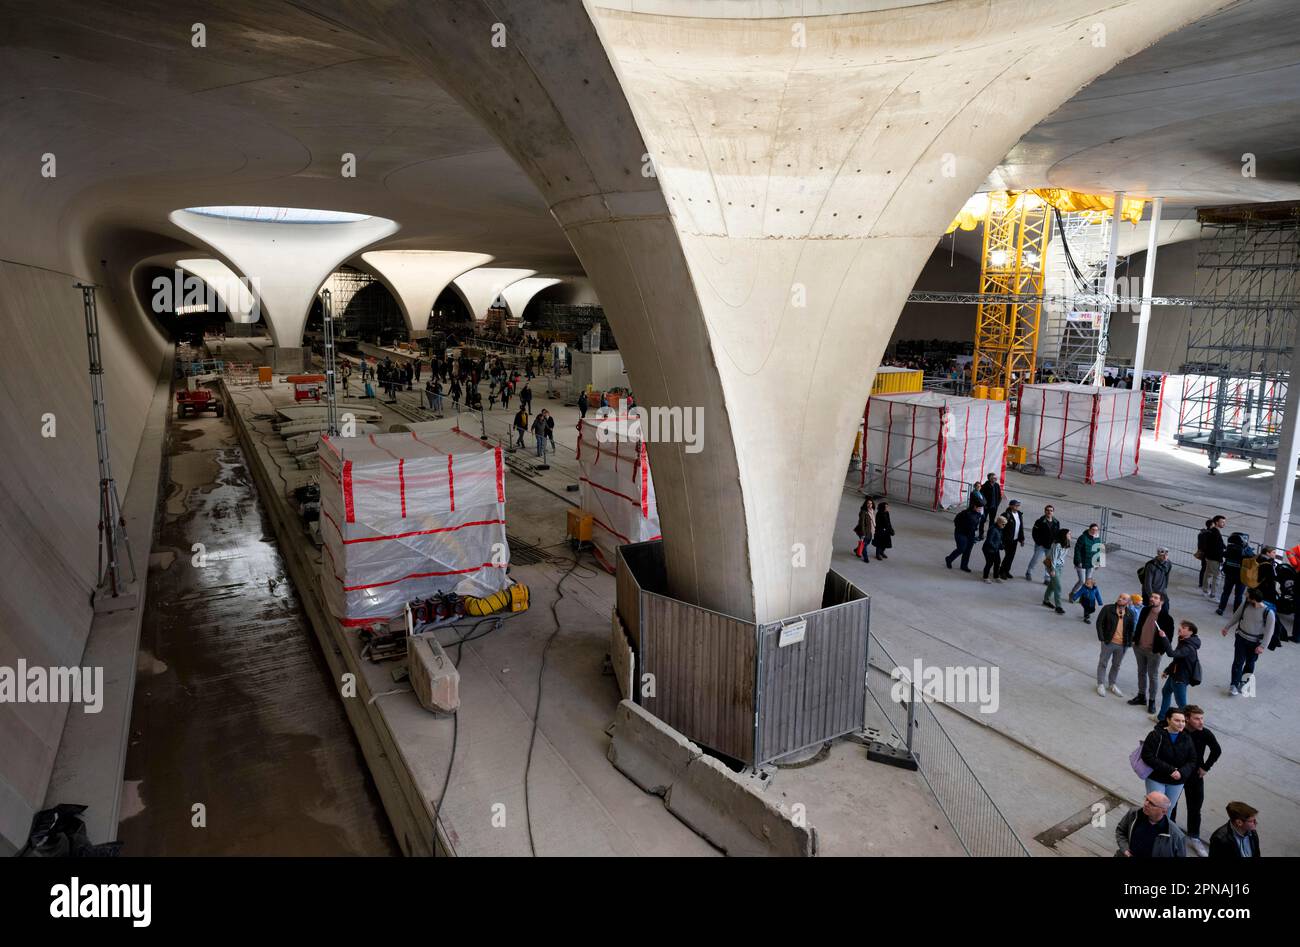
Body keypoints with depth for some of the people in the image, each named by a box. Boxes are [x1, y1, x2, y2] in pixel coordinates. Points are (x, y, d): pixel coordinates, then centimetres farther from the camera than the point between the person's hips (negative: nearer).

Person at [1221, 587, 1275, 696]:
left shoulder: (1268, 612, -22)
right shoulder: (1245, 604, -11)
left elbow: (1269, 631, -17)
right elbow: (1236, 615, 7)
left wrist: (1263, 646, -19)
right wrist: (1227, 627, 14)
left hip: (1255, 642, -2)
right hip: (1241, 638, 2)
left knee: (1250, 663, 15)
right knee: (1238, 662, -1)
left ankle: (1242, 681, 33)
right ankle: (1234, 685, 2)